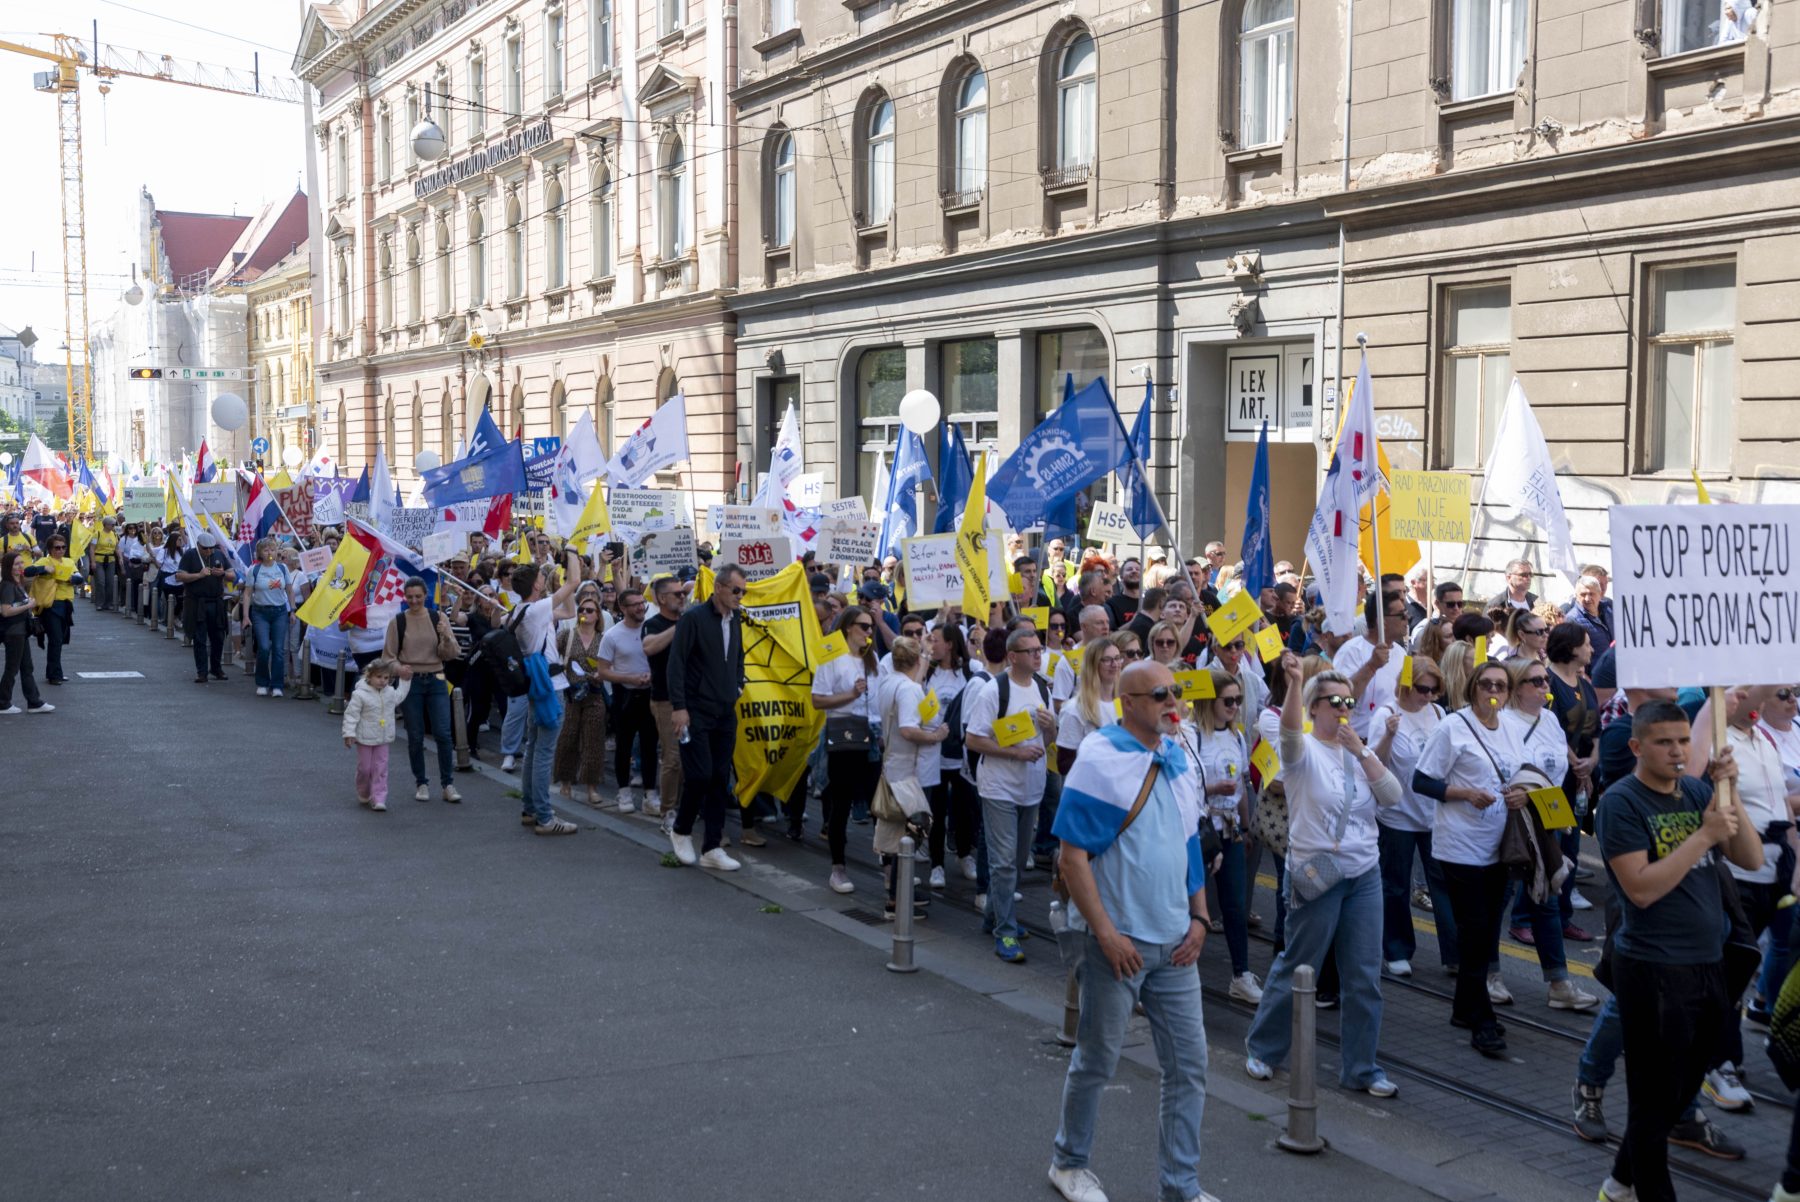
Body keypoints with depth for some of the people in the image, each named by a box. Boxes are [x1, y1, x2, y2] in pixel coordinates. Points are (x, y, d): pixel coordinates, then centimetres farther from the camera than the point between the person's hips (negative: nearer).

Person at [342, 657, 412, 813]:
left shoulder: (389, 693, 3)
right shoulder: (360, 694, -15)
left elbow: (399, 696, 27)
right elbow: (351, 714, -14)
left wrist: (405, 681, 23)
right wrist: (349, 733, -19)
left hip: (382, 740, 4)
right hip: (365, 739, -4)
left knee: (380, 769, -1)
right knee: (364, 768, 7)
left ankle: (379, 799, 0)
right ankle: (363, 795, 29)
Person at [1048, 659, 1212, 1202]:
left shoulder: (1178, 758, 7)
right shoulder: (1099, 759, -14)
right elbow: (1072, 856, -16)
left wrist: (1199, 917, 7)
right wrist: (1106, 933, -18)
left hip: (1174, 940, 6)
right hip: (1118, 939, -6)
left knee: (1189, 1063, 8)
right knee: (1096, 1061, 9)